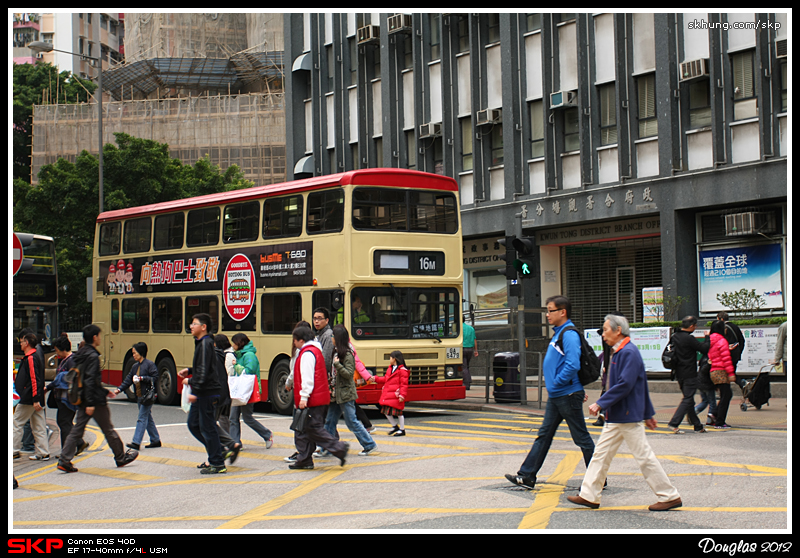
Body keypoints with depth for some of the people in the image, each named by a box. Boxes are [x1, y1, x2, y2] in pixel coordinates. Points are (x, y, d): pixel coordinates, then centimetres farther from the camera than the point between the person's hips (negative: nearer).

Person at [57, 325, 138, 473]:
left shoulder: (80, 354, 13)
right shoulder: (92, 356, -16)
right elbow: (90, 381, -23)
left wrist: (105, 392, 27)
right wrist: (90, 403, -24)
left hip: (82, 400, 8)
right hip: (95, 401, -8)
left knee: (77, 430, 6)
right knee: (108, 430, 6)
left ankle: (64, 460, -2)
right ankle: (121, 458, 19)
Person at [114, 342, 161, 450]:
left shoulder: (150, 364, -9)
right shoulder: (135, 366, 14)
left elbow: (155, 378, -13)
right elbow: (128, 380, 11)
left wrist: (142, 378, -19)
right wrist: (119, 389, -1)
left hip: (148, 396, -8)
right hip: (139, 397, 8)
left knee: (142, 418, -10)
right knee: (148, 418, 13)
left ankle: (136, 442, -13)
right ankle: (156, 440, 22)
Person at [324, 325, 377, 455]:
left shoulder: (347, 354, -14)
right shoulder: (335, 353, 12)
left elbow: (349, 374, -19)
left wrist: (337, 364, -24)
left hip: (345, 394, -9)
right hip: (335, 393, 9)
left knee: (352, 422, -3)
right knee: (330, 421, 8)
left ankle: (370, 444, 6)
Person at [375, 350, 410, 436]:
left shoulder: (402, 370, -11)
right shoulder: (390, 368, 16)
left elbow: (404, 384, -15)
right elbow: (385, 379, 24)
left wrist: (402, 395, -21)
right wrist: (375, 379, 16)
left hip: (396, 395, -9)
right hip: (387, 394, 9)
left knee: (398, 412, -2)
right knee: (386, 411, 9)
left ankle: (402, 429, 12)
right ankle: (394, 426, 28)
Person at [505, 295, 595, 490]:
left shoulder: (569, 335, -17)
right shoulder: (559, 333, 15)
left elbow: (573, 365, -27)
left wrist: (557, 383, -18)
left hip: (568, 395, -10)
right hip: (555, 396, 10)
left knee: (582, 438, -1)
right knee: (544, 435, 10)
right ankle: (527, 476, 13)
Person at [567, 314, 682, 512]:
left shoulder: (629, 353, -17)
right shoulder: (619, 353, 14)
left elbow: (625, 385, -25)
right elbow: (643, 385, 20)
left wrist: (601, 403, -22)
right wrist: (648, 413, 24)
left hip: (628, 416, -10)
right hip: (615, 417, 10)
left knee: (644, 457, -4)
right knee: (601, 453, 10)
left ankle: (670, 497, 5)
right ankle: (589, 495, 15)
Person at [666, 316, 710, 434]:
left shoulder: (675, 337, 7)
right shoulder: (689, 339, -18)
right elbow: (704, 349, -12)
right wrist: (707, 338, 4)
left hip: (679, 374, 9)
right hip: (689, 374, -9)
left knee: (688, 399, 14)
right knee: (687, 400, -6)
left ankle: (697, 425, 21)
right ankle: (674, 423, -14)